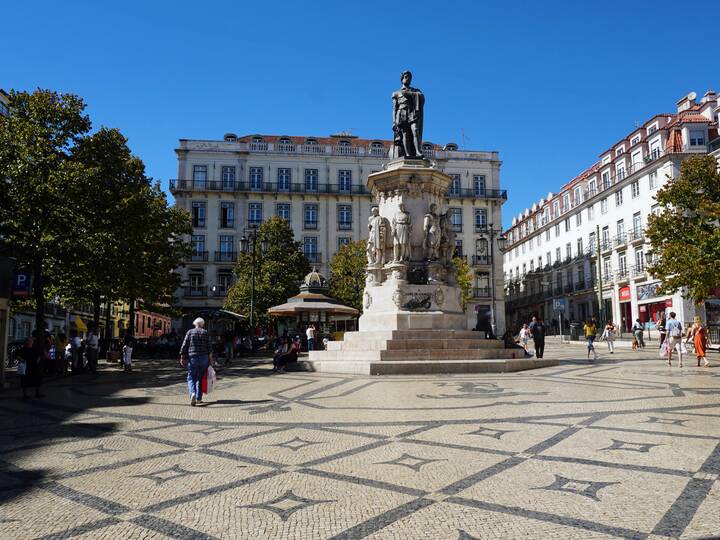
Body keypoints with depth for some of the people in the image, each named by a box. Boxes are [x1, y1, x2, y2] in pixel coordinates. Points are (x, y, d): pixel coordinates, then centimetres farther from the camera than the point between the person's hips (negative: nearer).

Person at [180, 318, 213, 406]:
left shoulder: (190, 332, 4)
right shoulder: (205, 333, 4)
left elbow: (184, 346, -1)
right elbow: (209, 347, -2)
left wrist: (182, 358, 3)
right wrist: (210, 359, 2)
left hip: (192, 358, -1)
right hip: (204, 358, 1)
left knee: (191, 378, 3)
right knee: (201, 378, 11)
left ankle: (193, 393, -22)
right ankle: (199, 398, 12)